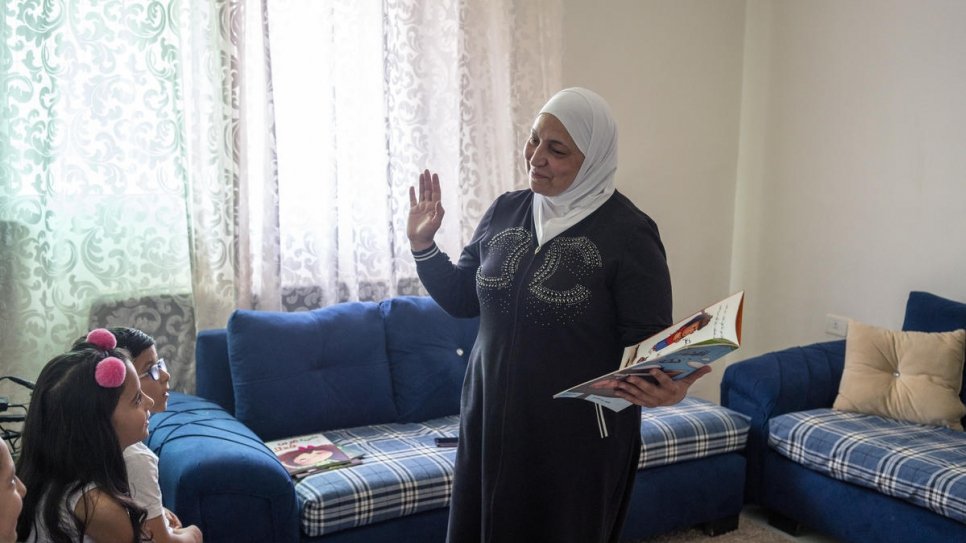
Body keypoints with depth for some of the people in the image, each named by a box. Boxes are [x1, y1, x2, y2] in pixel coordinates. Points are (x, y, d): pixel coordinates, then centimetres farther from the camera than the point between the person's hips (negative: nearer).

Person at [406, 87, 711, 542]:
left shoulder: (628, 233, -13)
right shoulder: (505, 211, 4)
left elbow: (649, 341, -12)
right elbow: (463, 299, 12)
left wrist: (663, 386, -34)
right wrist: (423, 246, -2)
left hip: (580, 436, -5)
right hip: (491, 421, 5)